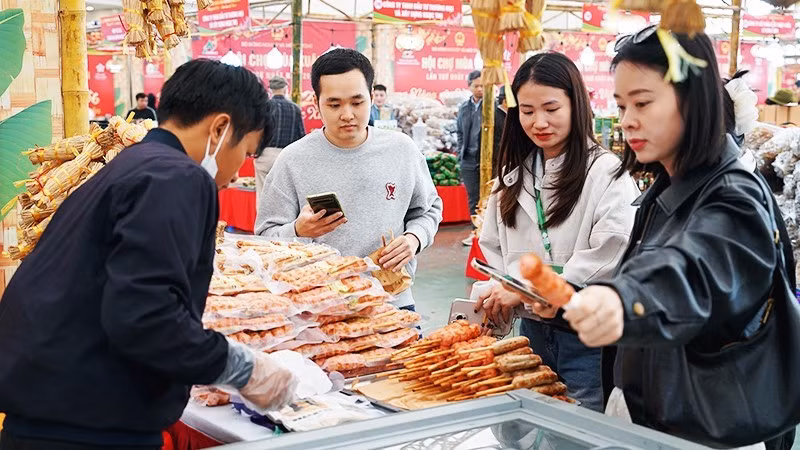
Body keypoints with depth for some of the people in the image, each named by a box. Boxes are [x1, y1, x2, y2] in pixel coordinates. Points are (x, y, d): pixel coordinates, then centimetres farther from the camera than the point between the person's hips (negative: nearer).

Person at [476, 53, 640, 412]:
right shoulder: (515, 174, 11)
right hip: (533, 328, 6)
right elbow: (493, 245, 16)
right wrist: (498, 292, -5)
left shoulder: (606, 172, -12)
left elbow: (610, 256, -23)